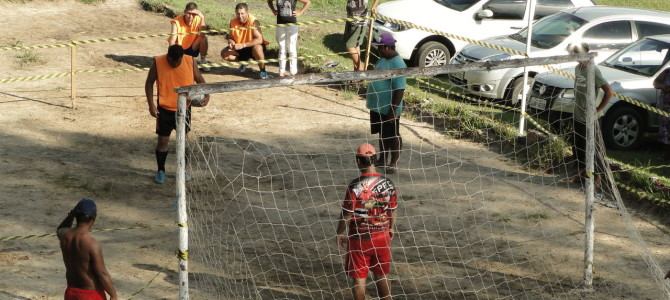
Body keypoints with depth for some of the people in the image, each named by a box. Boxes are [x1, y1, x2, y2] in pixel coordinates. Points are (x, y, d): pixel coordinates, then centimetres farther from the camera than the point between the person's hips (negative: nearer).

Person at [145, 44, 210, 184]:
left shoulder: (189, 61, -11)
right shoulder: (158, 62, -14)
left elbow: (200, 80, 0)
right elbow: (149, 83, -5)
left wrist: (206, 94, -18)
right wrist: (151, 104, -12)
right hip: (164, 109, -1)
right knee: (163, 140, 4)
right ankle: (161, 170, 20)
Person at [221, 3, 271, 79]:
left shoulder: (253, 22, -26)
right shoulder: (233, 22, -11)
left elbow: (259, 40, -35)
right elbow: (230, 37, 1)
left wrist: (243, 45, -40)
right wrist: (231, 42, -24)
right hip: (240, 50, 5)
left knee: (257, 48, -39)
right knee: (224, 53, -13)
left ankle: (263, 71, -13)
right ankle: (243, 61, 17)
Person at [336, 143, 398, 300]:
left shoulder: (355, 186, -20)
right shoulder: (388, 183, -5)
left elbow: (346, 214, -14)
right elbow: (392, 211, 6)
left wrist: (340, 233, 2)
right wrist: (390, 229, 23)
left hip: (360, 237, -4)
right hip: (382, 236, 4)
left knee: (359, 278, 7)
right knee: (382, 275, 18)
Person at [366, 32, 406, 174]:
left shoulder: (397, 65, -24)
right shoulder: (383, 59, 6)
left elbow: (400, 89, -25)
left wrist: (393, 110, -24)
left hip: (389, 109, -9)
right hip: (377, 106, 9)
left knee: (393, 136, 6)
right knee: (382, 134, 21)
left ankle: (394, 163, 19)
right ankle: (382, 159, 34)